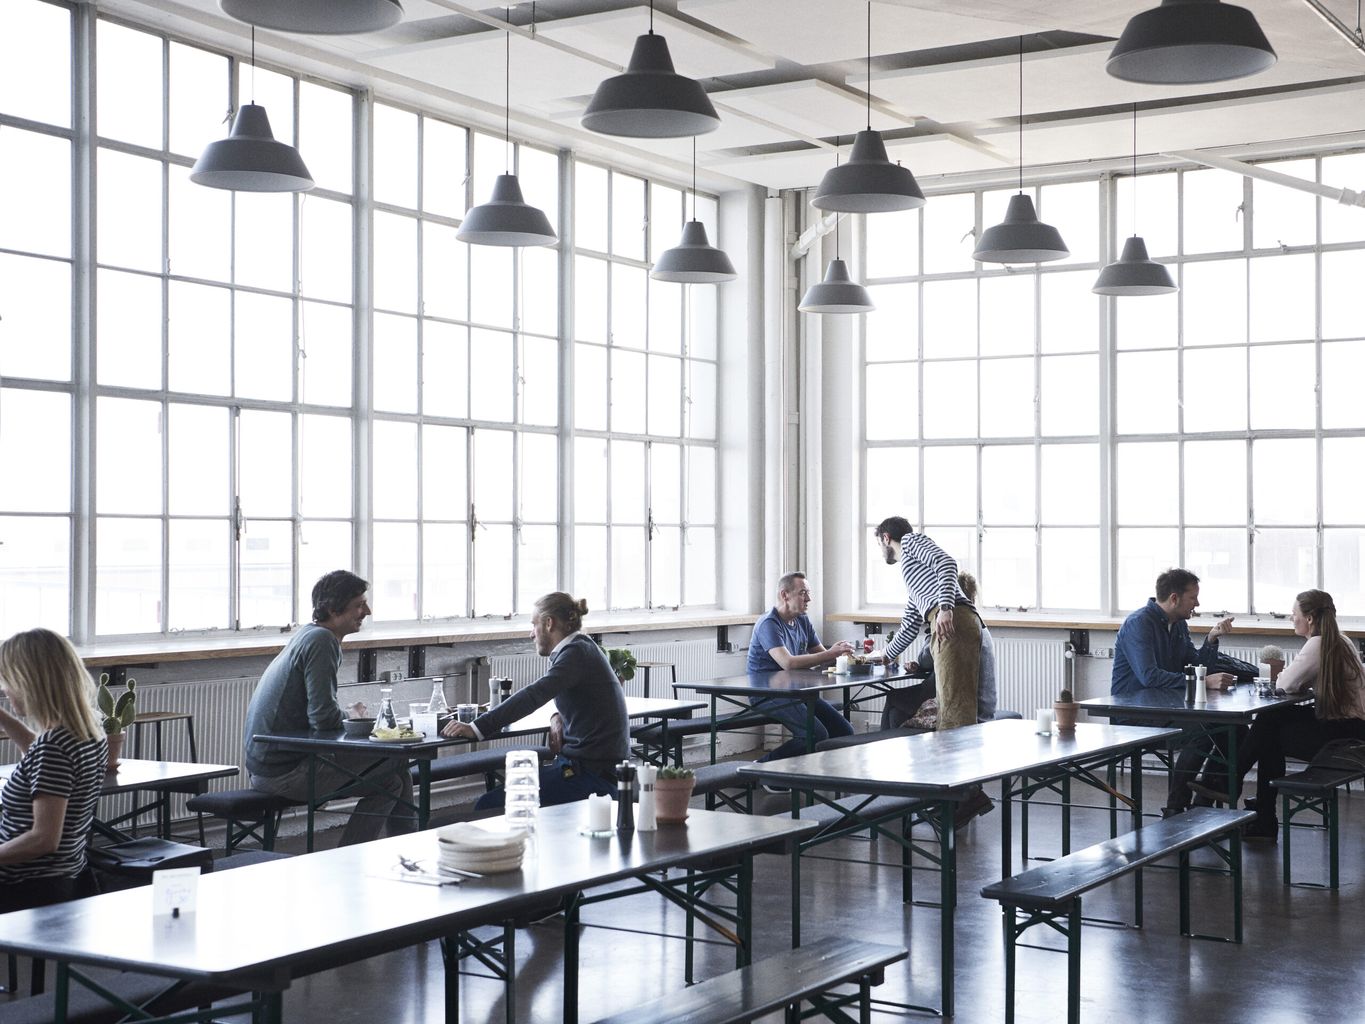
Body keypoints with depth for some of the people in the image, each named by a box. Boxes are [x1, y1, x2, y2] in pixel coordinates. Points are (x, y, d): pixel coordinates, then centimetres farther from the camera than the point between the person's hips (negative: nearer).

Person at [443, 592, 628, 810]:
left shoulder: (578, 653, -14)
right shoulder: (582, 649, 15)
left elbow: (533, 696, -26)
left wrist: (477, 728, -31)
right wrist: (558, 717, 6)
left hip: (593, 775, -10)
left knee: (488, 806, -15)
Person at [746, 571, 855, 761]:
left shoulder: (803, 621, 14)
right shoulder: (769, 624, -14)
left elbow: (821, 654, 15)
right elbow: (787, 662, -28)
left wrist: (840, 654, -8)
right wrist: (830, 654, -26)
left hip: (796, 691, 9)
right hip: (768, 695, -9)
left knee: (844, 731, -4)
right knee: (817, 736, -26)